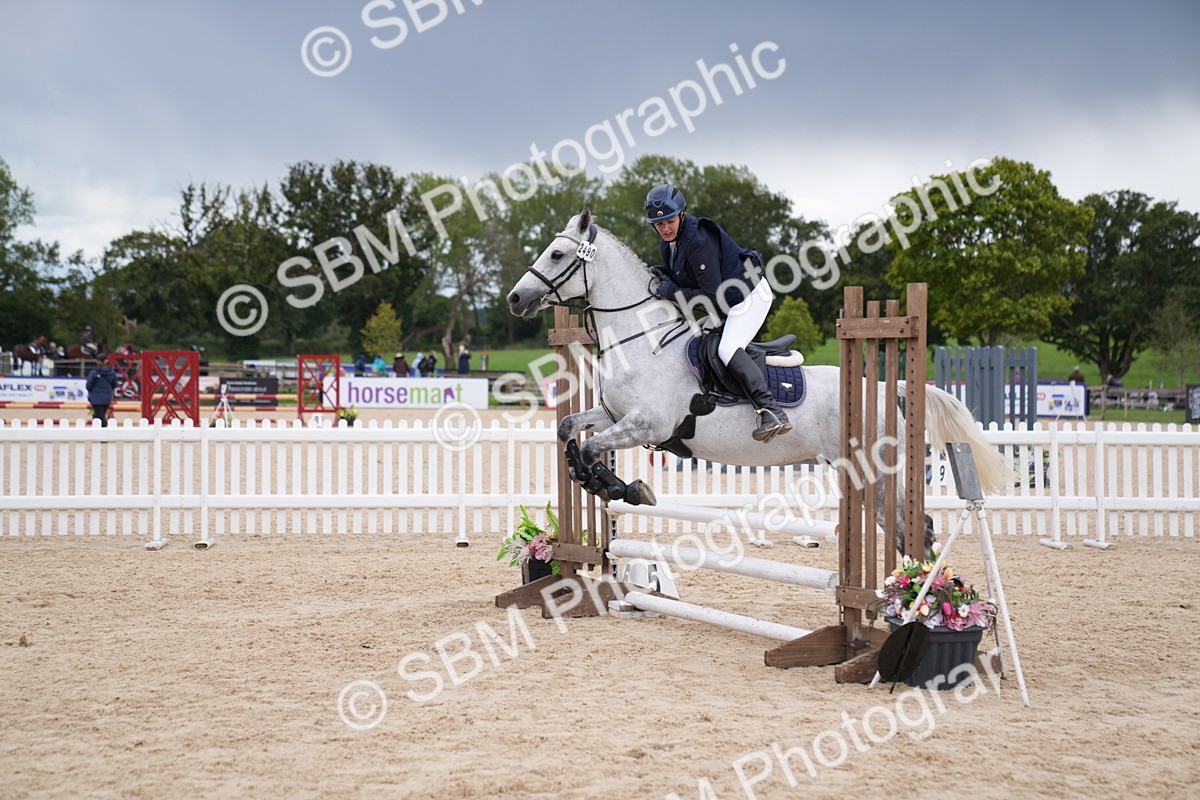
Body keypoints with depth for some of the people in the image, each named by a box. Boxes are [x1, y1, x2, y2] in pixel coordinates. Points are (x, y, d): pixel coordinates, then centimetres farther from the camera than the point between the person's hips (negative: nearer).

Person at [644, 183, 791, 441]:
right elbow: (684, 278, 16)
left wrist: (672, 292, -24)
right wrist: (664, 275, -5)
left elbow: (711, 296, -28)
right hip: (728, 303, 11)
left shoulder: (699, 241, -27)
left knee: (728, 349, -27)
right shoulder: (668, 241, 2)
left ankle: (772, 413, -36)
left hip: (750, 295, -11)